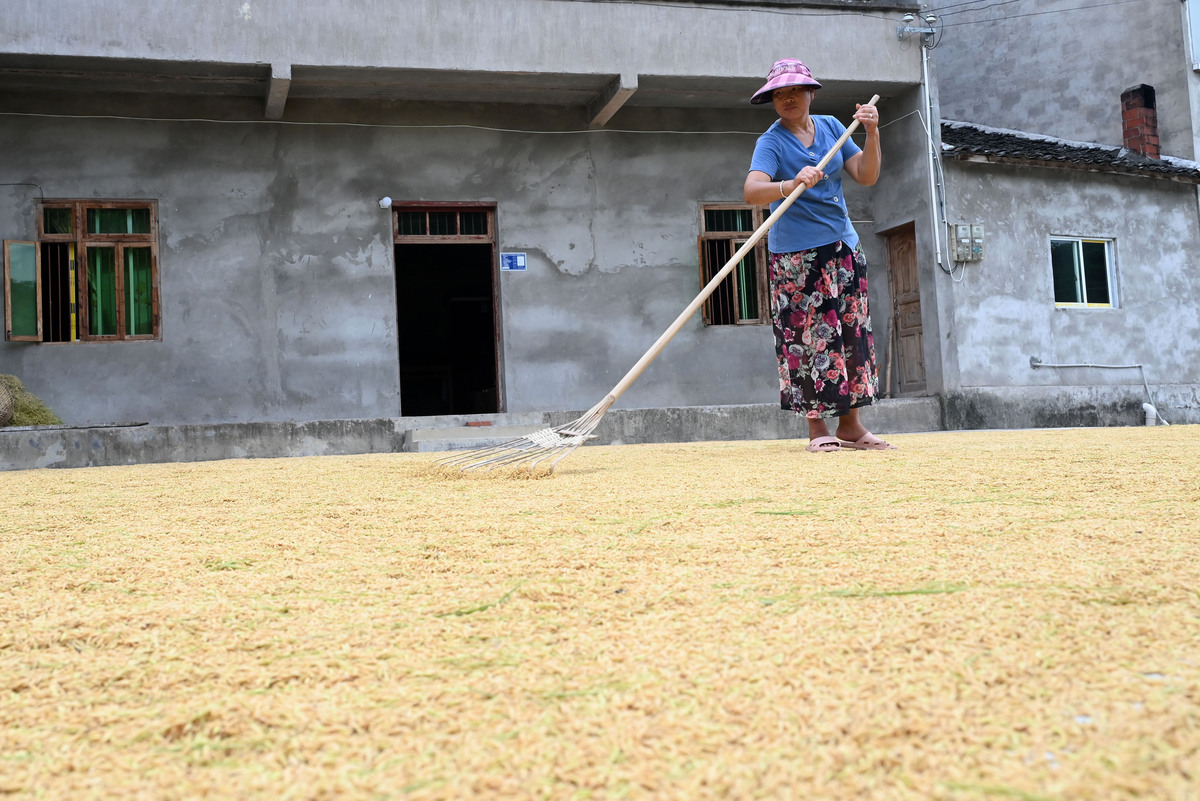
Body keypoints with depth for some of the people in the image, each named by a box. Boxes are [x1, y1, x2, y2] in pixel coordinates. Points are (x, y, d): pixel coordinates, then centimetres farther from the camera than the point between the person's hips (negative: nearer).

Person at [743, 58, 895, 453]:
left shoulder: (831, 127, 10)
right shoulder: (772, 141, -6)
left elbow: (866, 175, 6)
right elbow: (752, 191, -23)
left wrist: (871, 133, -9)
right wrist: (791, 185, -41)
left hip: (843, 246, 6)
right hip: (796, 254, -5)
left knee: (852, 333, 4)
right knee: (809, 335, -8)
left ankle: (850, 425, 10)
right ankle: (817, 428, -1)